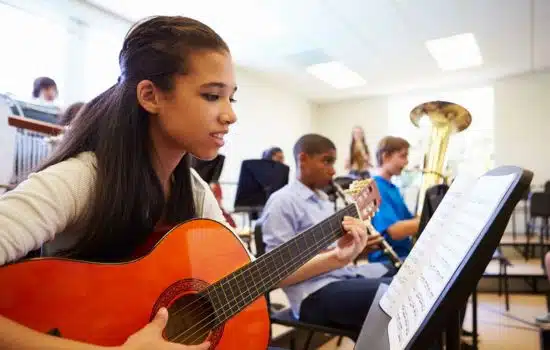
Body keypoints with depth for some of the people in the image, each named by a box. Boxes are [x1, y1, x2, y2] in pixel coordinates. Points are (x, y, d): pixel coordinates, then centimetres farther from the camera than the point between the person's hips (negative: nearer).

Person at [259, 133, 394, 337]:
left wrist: (358, 248, 1)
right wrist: (336, 256, -22)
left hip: (348, 276, 9)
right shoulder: (282, 202, -10)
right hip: (316, 294, -9)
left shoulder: (323, 199, 18)